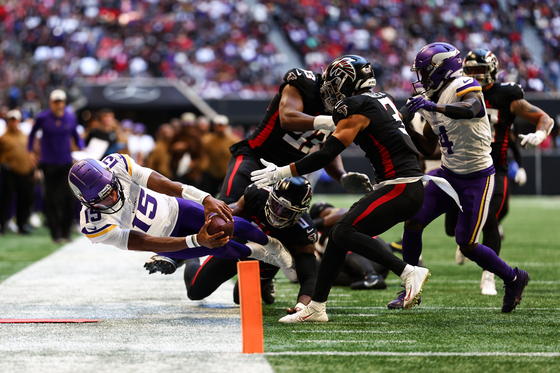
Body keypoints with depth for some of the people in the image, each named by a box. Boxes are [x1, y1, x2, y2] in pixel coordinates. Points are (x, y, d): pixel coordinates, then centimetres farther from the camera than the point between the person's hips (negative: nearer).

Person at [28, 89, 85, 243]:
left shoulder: (71, 118, 2)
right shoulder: (43, 118, -3)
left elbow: (76, 136, 16)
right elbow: (33, 133, 13)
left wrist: (82, 149, 0)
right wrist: (30, 151, 8)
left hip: (66, 163, 2)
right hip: (49, 164, -2)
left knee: (68, 198, -5)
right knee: (51, 199, -1)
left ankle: (66, 231, 7)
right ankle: (55, 233, 4)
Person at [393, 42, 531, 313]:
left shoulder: (464, 87, -16)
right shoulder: (433, 100, 8)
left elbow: (470, 109, -41)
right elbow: (428, 147, 14)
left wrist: (435, 107, -52)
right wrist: (406, 126, -1)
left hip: (477, 178, -7)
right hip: (448, 174, 7)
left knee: (467, 246, -6)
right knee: (413, 222, -6)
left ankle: (514, 279, 17)